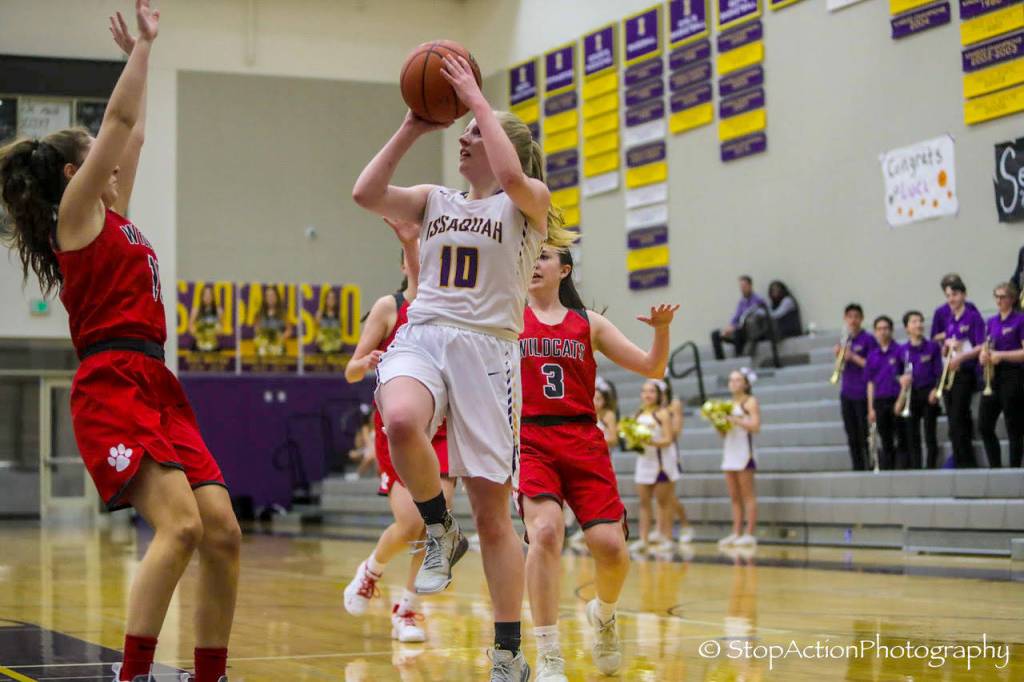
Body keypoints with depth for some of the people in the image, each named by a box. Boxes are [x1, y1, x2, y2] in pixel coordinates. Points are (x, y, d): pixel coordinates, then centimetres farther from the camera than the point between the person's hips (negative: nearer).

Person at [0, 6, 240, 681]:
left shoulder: (112, 217, 24)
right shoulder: (75, 211, 3)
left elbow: (133, 133, 32)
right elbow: (121, 117, 0)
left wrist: (143, 54, 37)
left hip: (157, 387, 9)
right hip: (113, 385, -9)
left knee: (222, 531, -2)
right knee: (180, 525, -24)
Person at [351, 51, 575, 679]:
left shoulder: (528, 203, 7)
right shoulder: (435, 201, 20)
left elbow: (510, 175, -17)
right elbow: (366, 193, 4)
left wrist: (477, 99, -7)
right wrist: (412, 129, 5)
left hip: (486, 346, -3)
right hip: (421, 337, 3)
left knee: (493, 513, -2)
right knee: (401, 421, -36)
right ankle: (440, 532, -9)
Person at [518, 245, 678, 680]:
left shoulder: (588, 323, 12)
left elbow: (652, 368, 10)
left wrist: (662, 329, -10)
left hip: (584, 444, 2)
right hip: (530, 442, -2)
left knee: (610, 546, -10)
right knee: (545, 531, -26)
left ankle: (603, 615, 27)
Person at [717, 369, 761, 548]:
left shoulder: (750, 402, -2)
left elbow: (755, 426, -14)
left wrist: (734, 420, -17)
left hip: (744, 451, -7)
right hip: (729, 452, 7)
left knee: (748, 496, -7)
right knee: (734, 497, 6)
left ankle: (749, 534, -9)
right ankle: (736, 533, 6)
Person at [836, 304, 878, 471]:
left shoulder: (868, 340, -6)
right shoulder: (845, 340, 13)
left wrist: (853, 357, -15)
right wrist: (839, 356, -2)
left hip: (863, 393, -6)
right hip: (847, 393, 6)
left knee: (865, 435, -6)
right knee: (852, 436, 8)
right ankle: (857, 469, 13)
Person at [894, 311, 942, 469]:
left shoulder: (932, 347, 1)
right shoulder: (903, 350, 5)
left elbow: (938, 371, -1)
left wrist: (935, 390, -13)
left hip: (928, 393, -2)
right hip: (910, 395, 2)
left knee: (930, 436, -1)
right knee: (912, 436, 4)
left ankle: (931, 467, 2)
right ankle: (915, 467, 9)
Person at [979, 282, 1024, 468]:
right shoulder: (991, 322, 14)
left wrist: (1000, 355, -19)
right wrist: (984, 356, -5)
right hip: (993, 376, 6)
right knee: (984, 426, 2)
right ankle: (995, 467, 12)